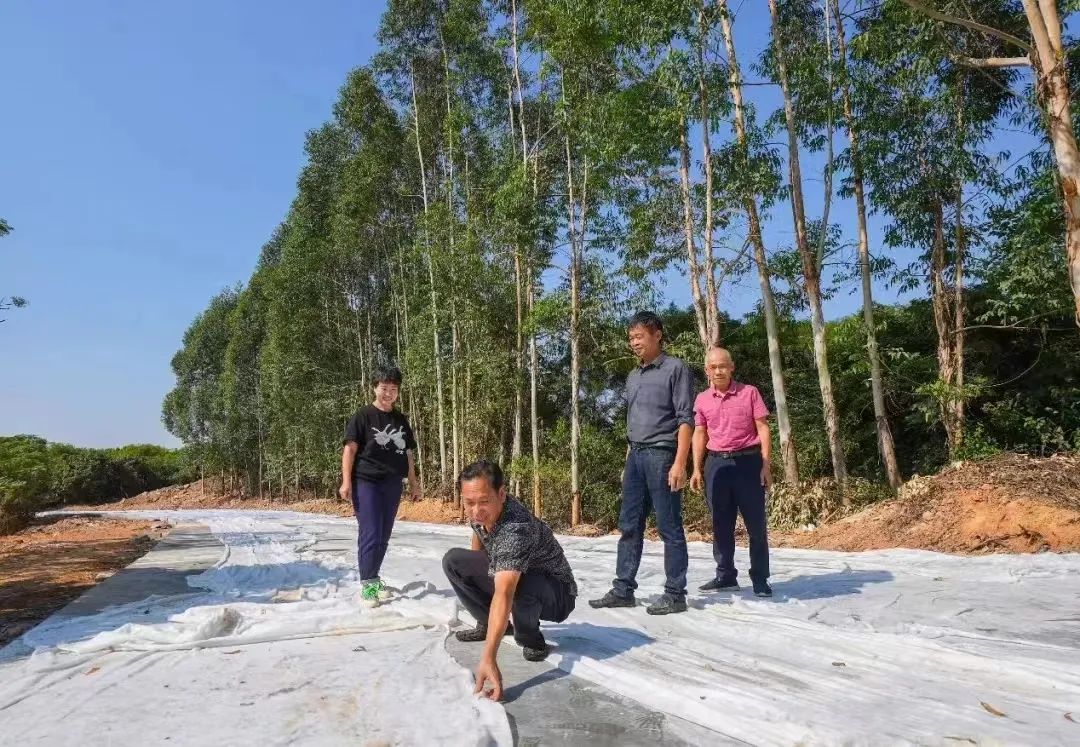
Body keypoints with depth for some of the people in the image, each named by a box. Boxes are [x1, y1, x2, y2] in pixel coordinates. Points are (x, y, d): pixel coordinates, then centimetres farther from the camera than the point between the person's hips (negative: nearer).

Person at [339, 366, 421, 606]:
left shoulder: (401, 421, 14)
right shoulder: (363, 416, -3)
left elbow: (408, 454, 18)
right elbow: (350, 448, -7)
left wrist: (413, 483, 16)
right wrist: (346, 481, -15)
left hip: (392, 484, 6)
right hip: (366, 482, -5)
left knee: (383, 536, 10)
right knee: (370, 535, -7)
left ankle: (373, 578, 23)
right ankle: (367, 584, 2)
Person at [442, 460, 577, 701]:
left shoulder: (516, 529, -39)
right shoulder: (479, 512, -15)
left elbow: (503, 595, -49)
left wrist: (488, 659, -56)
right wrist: (474, 571, 20)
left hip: (555, 593, -7)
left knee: (520, 584, -40)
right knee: (454, 561, -2)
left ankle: (530, 638, -8)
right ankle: (490, 624, 12)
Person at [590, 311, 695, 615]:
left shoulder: (675, 369, -4)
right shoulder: (633, 377, 17)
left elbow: (685, 419, -10)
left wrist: (680, 463, -17)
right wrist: (628, 461, 17)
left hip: (662, 454, -7)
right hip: (636, 456, 7)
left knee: (669, 527, -1)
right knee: (629, 526, 8)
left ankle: (675, 594, 8)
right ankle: (623, 590, 14)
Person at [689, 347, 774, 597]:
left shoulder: (749, 392, 0)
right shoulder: (701, 400, 8)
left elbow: (763, 429, -1)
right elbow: (699, 435, 11)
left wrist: (766, 464, -8)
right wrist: (697, 469, 4)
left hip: (748, 461, -3)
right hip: (716, 464, 3)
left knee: (756, 523, 1)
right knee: (721, 524, 8)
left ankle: (760, 579, 10)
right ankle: (726, 576, 18)